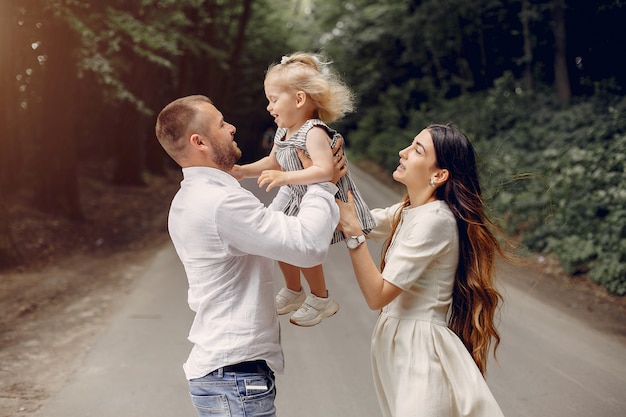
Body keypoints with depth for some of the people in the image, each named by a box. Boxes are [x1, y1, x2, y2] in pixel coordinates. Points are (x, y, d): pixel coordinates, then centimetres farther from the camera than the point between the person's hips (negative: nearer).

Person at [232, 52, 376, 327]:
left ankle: (321, 301, 17)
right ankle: (293, 291, 39)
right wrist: (243, 171, 2)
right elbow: (273, 163, 13)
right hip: (297, 198, 9)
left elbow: (324, 170, -42)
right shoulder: (283, 131, -2)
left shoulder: (314, 132, -30)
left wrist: (285, 178, -45)